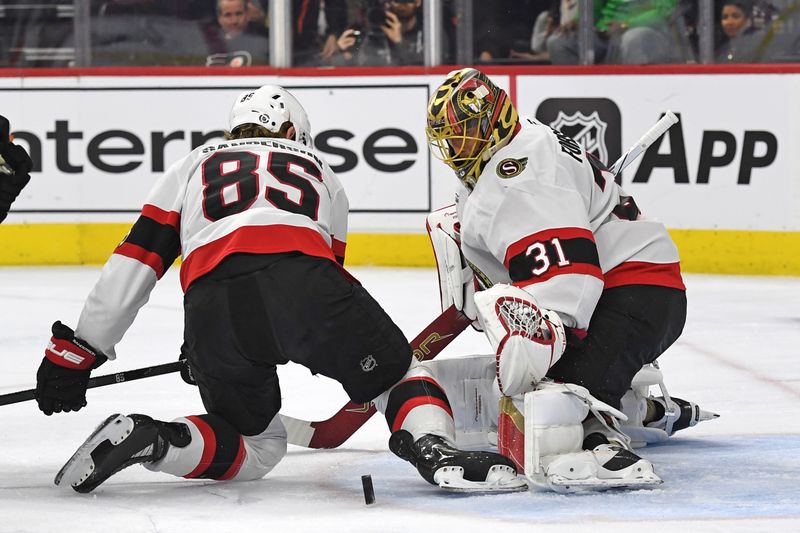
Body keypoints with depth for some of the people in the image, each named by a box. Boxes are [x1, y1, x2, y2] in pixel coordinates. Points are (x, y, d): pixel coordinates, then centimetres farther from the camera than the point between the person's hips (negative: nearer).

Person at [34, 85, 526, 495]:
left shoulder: (195, 164, 35)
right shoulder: (318, 168, 37)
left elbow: (135, 262, 26)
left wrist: (76, 351, 28)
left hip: (210, 299, 1)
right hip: (299, 275, -1)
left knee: (256, 445, 18)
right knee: (398, 372, 19)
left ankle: (148, 438, -7)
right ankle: (435, 450, -12)